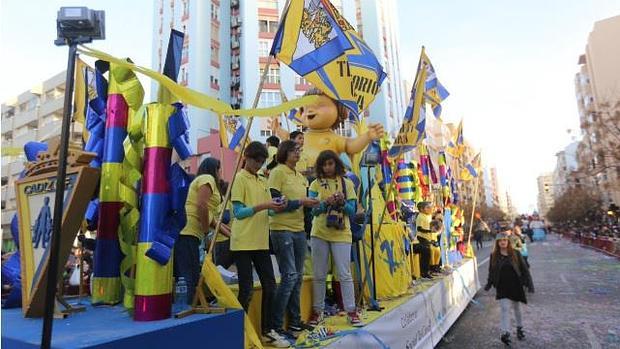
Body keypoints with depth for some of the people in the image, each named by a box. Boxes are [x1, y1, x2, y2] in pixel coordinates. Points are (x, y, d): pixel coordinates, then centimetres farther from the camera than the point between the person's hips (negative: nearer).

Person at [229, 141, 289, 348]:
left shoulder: (263, 182, 16)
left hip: (261, 242, 7)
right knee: (246, 289, 0)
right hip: (243, 243, -7)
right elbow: (238, 212, -12)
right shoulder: (239, 179, -5)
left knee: (269, 286, 9)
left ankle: (268, 331, 23)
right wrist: (263, 206, -21)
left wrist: (277, 208, -5)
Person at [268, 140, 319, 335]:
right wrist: (299, 202, -16)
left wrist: (311, 204, 0)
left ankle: (295, 320, 22)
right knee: (289, 276, -8)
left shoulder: (301, 177, 15)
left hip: (299, 230, 8)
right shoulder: (277, 172, -6)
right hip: (282, 229, -7)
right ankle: (276, 323, 4)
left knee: (298, 277, 11)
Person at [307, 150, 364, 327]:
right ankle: (317, 311, 20)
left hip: (341, 234, -1)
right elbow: (313, 210, -5)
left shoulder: (347, 183, 3)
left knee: (345, 275, 2)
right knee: (319, 275, 8)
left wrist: (342, 203, -19)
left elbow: (352, 211, 0)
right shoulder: (315, 184, 2)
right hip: (319, 234, 1)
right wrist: (326, 203, -23)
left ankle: (351, 312, 13)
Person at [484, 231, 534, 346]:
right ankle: (505, 333, -10)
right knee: (505, 308, -10)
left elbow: (524, 269, -1)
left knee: (516, 307, 17)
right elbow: (491, 272, 8)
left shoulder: (515, 254, -4)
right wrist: (489, 284, 2)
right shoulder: (494, 256, -1)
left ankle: (519, 328, 38)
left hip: (515, 285, 1)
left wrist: (529, 284, -6)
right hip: (502, 287, -1)